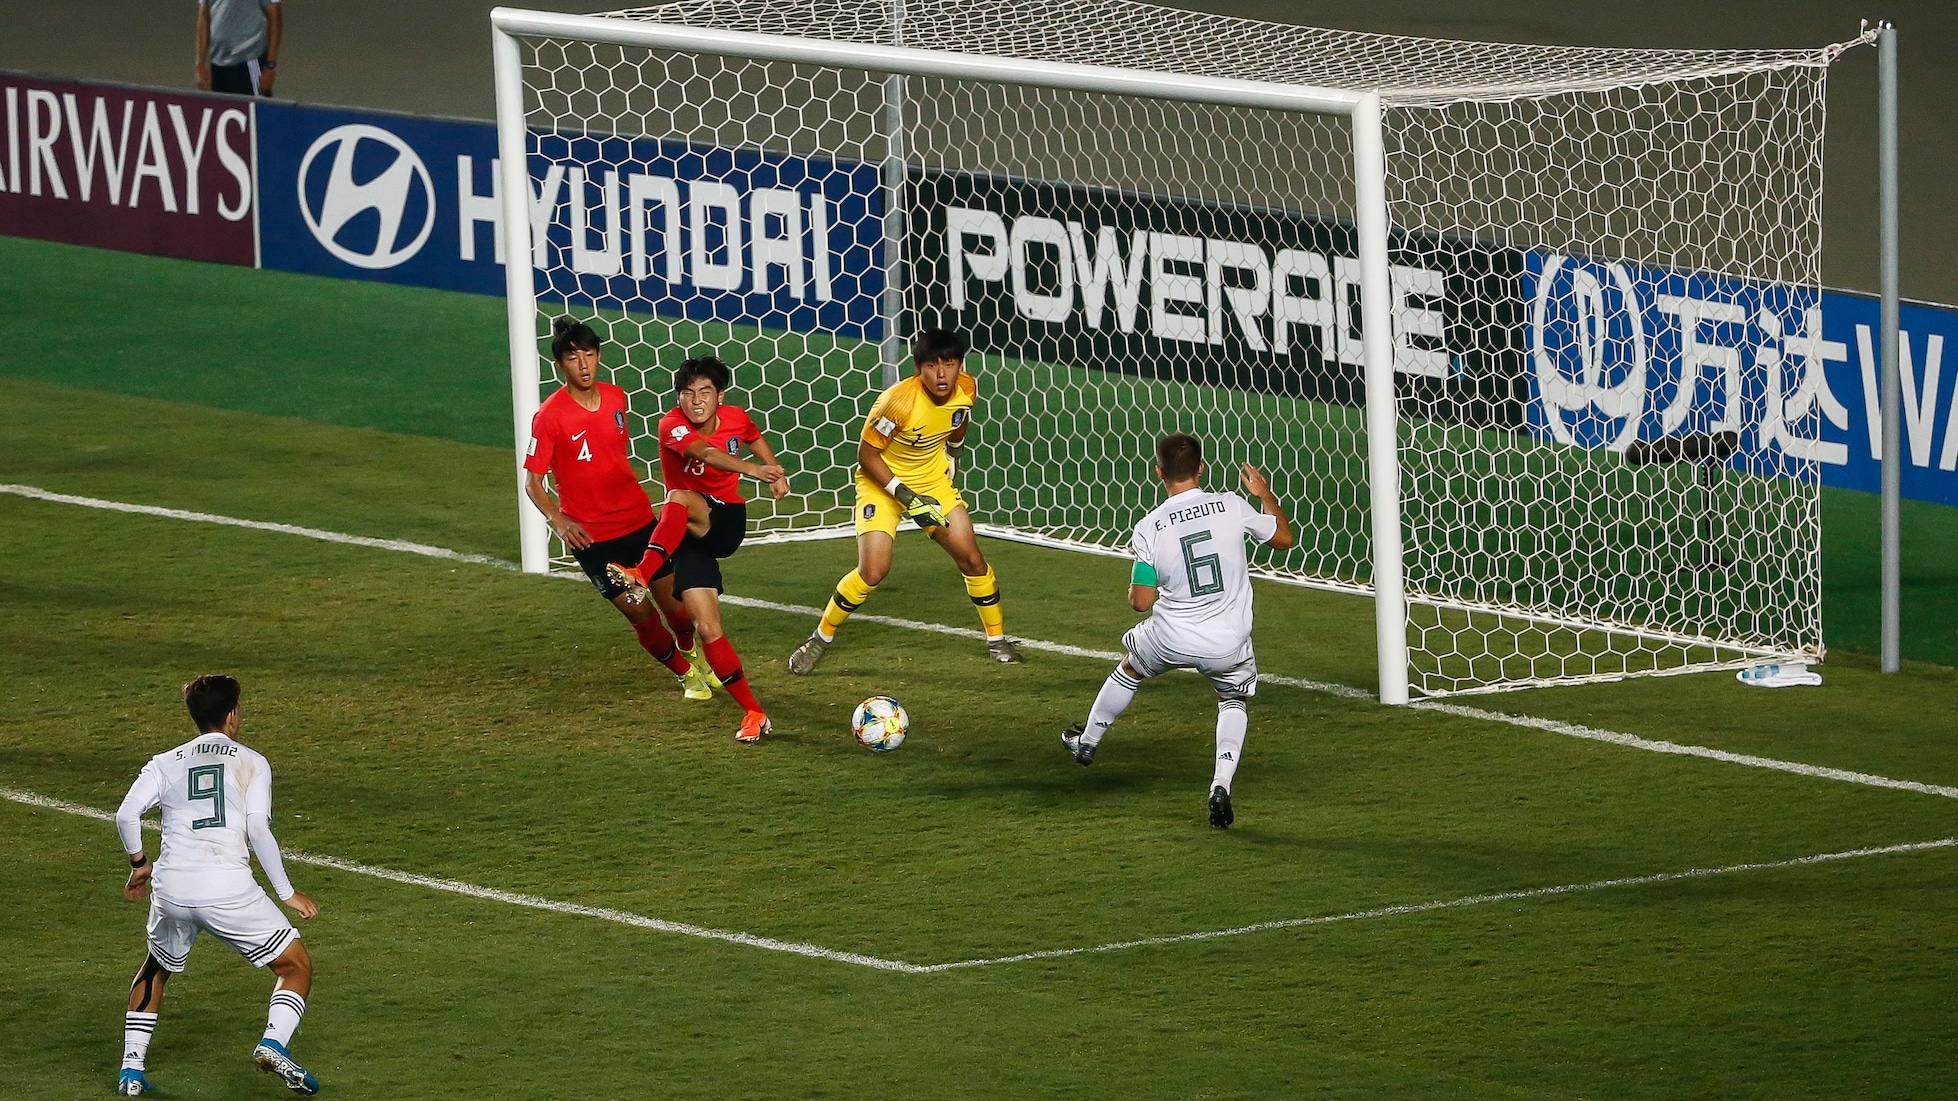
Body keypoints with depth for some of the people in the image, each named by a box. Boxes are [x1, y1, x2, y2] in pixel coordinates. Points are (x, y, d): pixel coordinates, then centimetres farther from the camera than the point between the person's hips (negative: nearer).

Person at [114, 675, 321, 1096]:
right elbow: (258, 829, -4)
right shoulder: (251, 762, 7)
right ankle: (274, 1044, -15)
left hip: (171, 889, 3)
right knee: (297, 967, 10)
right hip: (230, 890, -3)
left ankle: (131, 1068, 18)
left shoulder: (165, 763, 14)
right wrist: (287, 894, 2)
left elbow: (127, 814, 2)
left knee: (154, 973, 29)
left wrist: (139, 863, 20)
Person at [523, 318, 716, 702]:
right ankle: (686, 673, 23)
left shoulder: (615, 397, 1)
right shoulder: (549, 417, -15)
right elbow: (532, 482, -12)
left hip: (640, 522, 4)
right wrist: (558, 520, -28)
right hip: (593, 537, -4)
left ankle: (689, 648, 37)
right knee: (640, 615, -3)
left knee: (677, 602, 4)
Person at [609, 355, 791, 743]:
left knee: (680, 499, -34)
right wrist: (751, 469, -53)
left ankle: (643, 575, -48)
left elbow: (755, 438, 28)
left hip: (727, 522, 0)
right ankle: (753, 714, -2)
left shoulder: (735, 418, 0)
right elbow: (706, 454, -37)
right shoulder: (672, 425, -15)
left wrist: (774, 473, 18)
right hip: (690, 536, 0)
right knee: (708, 629, -11)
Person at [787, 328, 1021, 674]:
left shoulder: (966, 390, -14)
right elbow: (867, 454, -21)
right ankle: (820, 640, 1)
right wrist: (905, 496, -23)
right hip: (883, 483, -5)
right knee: (873, 571, -18)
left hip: (934, 482, 5)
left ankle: (997, 640, 21)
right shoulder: (899, 402, -31)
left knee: (971, 559, 0)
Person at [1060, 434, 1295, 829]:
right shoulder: (1232, 507, -9)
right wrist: (1264, 495, 25)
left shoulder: (1150, 529, -11)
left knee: (1130, 667, 31)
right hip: (1229, 643, 0)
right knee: (1233, 701, 27)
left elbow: (1140, 601, -9)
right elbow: (1283, 538, 8)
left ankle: (1087, 741, 51)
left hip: (1172, 640, 0)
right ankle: (1222, 783, 3)